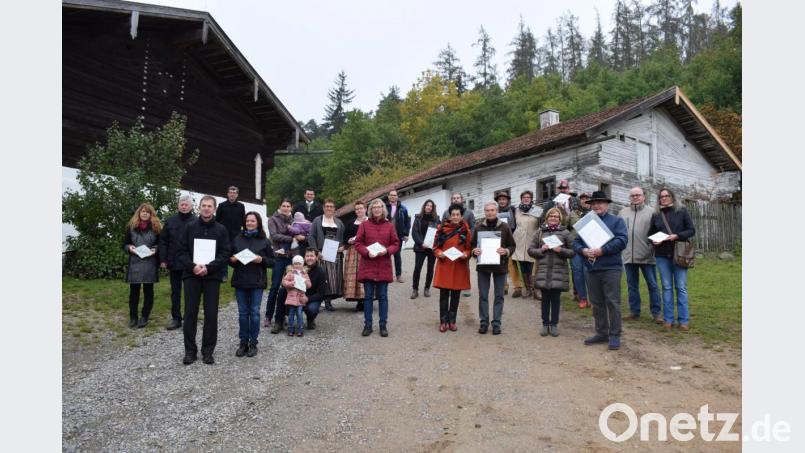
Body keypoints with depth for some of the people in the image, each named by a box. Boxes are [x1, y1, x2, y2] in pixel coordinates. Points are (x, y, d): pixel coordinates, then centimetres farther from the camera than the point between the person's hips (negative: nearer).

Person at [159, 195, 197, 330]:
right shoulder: (170, 221, 4)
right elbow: (163, 241, 6)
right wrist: (163, 259, -1)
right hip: (174, 263, 3)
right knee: (175, 292, 11)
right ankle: (176, 319, 20)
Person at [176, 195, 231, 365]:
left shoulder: (221, 229, 4)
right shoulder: (190, 227, 6)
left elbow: (225, 254, -2)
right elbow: (181, 251, 2)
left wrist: (208, 268, -15)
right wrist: (192, 267, -14)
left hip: (212, 276, 0)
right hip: (191, 275, 1)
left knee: (211, 314, 2)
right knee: (190, 313, 3)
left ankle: (208, 351, 13)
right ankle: (190, 351, 13)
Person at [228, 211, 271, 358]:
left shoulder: (264, 241, 1)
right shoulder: (237, 239, 7)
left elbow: (271, 262, 2)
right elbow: (230, 258, 13)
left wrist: (261, 260, -17)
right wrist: (232, 260, -9)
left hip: (257, 282, -2)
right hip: (240, 281, 2)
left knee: (254, 312, 2)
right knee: (243, 312, 7)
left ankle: (253, 343, 13)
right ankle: (243, 342, 17)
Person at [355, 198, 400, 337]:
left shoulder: (389, 226, 5)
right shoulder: (364, 225, 3)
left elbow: (396, 244, 6)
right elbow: (358, 243, 1)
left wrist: (387, 250, -13)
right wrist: (367, 252, -16)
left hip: (384, 267, 1)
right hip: (367, 266, 0)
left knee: (383, 296, 5)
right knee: (368, 296, 5)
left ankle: (383, 325, 14)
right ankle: (367, 325, 14)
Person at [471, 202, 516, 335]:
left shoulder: (504, 227, -2)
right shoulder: (478, 227, 1)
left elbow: (512, 246, 2)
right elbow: (472, 244, 10)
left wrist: (506, 251, -18)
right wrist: (474, 250, -11)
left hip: (500, 265, -1)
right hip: (482, 265, 1)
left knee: (499, 296, 6)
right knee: (483, 295, 7)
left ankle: (496, 323, 15)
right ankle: (484, 322, 17)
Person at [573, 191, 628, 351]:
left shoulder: (616, 221, 3)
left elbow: (621, 241, -11)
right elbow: (576, 242, 9)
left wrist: (602, 250, -20)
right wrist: (583, 250, -13)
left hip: (611, 268, -5)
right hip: (592, 269, 5)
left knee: (612, 303, -3)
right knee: (597, 304, 11)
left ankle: (614, 336, 5)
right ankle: (601, 333, 21)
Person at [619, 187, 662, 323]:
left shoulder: (651, 212, 1)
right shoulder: (623, 212, 11)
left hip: (646, 255, -3)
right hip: (628, 255, 3)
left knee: (652, 285, 3)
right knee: (632, 285, 11)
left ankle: (656, 312, 11)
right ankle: (634, 311, 21)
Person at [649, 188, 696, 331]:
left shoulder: (682, 211, 3)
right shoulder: (656, 215, 10)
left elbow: (691, 230, 1)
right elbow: (650, 233, 18)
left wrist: (677, 236, -15)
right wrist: (654, 240, -4)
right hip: (662, 255, 2)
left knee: (681, 287, -1)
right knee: (667, 287, 6)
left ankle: (683, 320, 4)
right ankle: (668, 319, 11)